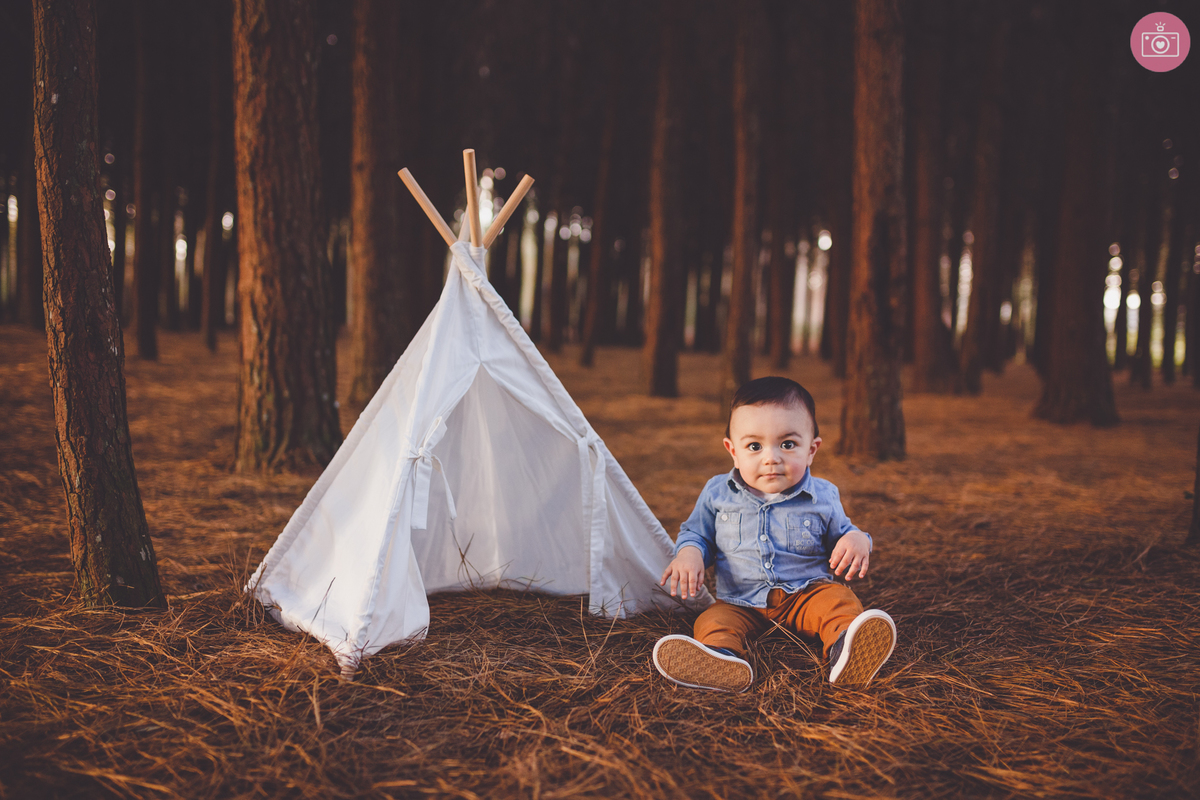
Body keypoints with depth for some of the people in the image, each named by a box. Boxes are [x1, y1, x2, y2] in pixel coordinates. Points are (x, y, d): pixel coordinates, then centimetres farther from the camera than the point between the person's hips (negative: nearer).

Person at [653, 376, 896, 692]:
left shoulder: (822, 497, 2)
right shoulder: (717, 494, 3)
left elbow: (839, 534, 14)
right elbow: (696, 533, 15)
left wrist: (857, 540, -12)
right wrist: (689, 552, -9)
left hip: (807, 593, 0)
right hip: (741, 604, 1)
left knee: (839, 600, -29)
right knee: (713, 622, -27)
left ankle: (846, 652, -56)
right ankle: (723, 658, -59)